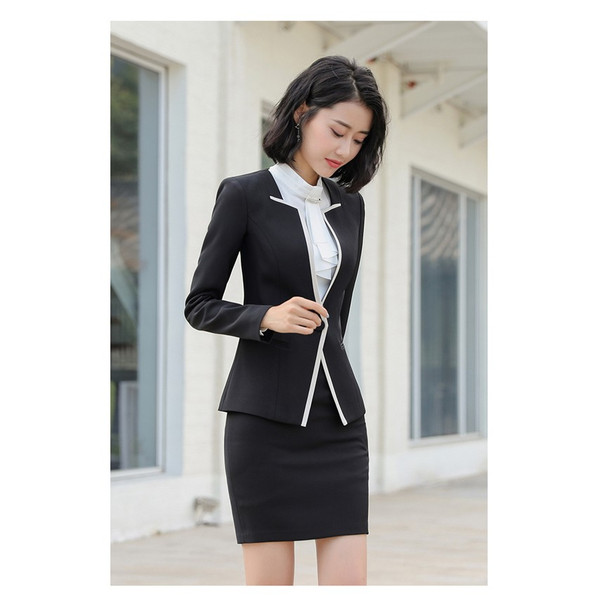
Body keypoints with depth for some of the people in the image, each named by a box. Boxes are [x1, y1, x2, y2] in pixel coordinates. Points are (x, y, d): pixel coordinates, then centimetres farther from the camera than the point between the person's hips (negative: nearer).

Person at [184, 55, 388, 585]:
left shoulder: (350, 207, 12)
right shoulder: (244, 195, -3)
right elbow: (200, 306, -2)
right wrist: (268, 317, -19)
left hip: (337, 414, 5)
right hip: (265, 416, -5)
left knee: (349, 581, -2)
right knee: (270, 582, -3)